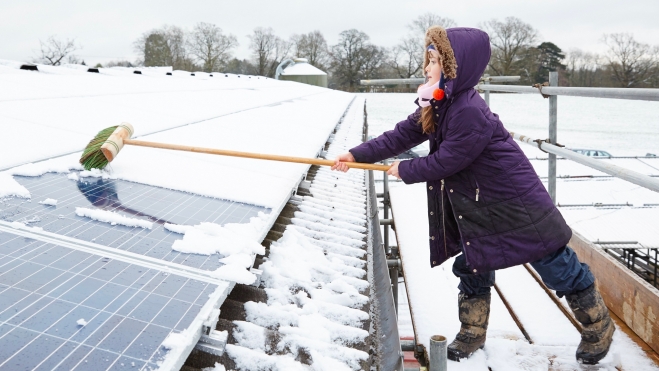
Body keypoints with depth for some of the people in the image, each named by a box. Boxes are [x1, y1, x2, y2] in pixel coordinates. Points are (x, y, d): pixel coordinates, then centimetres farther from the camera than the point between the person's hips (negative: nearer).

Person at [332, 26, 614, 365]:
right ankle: (472, 335, 33)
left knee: (559, 268, 6)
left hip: (516, 203, -9)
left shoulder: (470, 112, -29)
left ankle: (599, 327, 28)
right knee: (472, 267, 15)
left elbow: (445, 161, -24)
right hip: (476, 206, 9)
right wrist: (357, 155, -4)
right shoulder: (437, 106, 0)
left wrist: (404, 171, -8)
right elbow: (401, 136, 2)